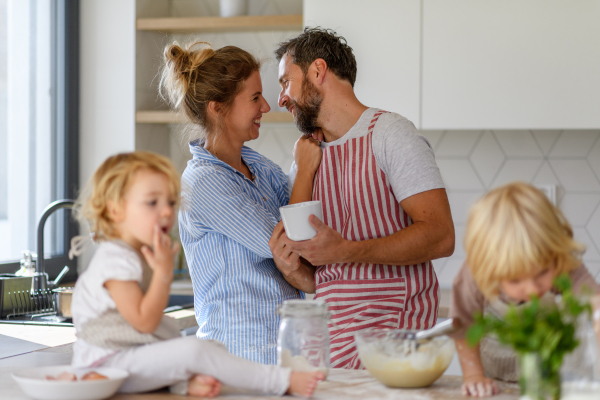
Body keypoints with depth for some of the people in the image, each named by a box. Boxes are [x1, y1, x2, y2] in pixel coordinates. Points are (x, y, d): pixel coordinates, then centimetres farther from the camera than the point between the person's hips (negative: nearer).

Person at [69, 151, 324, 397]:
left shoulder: (144, 256, 15)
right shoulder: (115, 258, -18)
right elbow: (144, 322, -22)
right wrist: (164, 272, -22)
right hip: (110, 366, -11)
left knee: (216, 348, 4)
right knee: (194, 348, -26)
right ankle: (283, 382, -24)